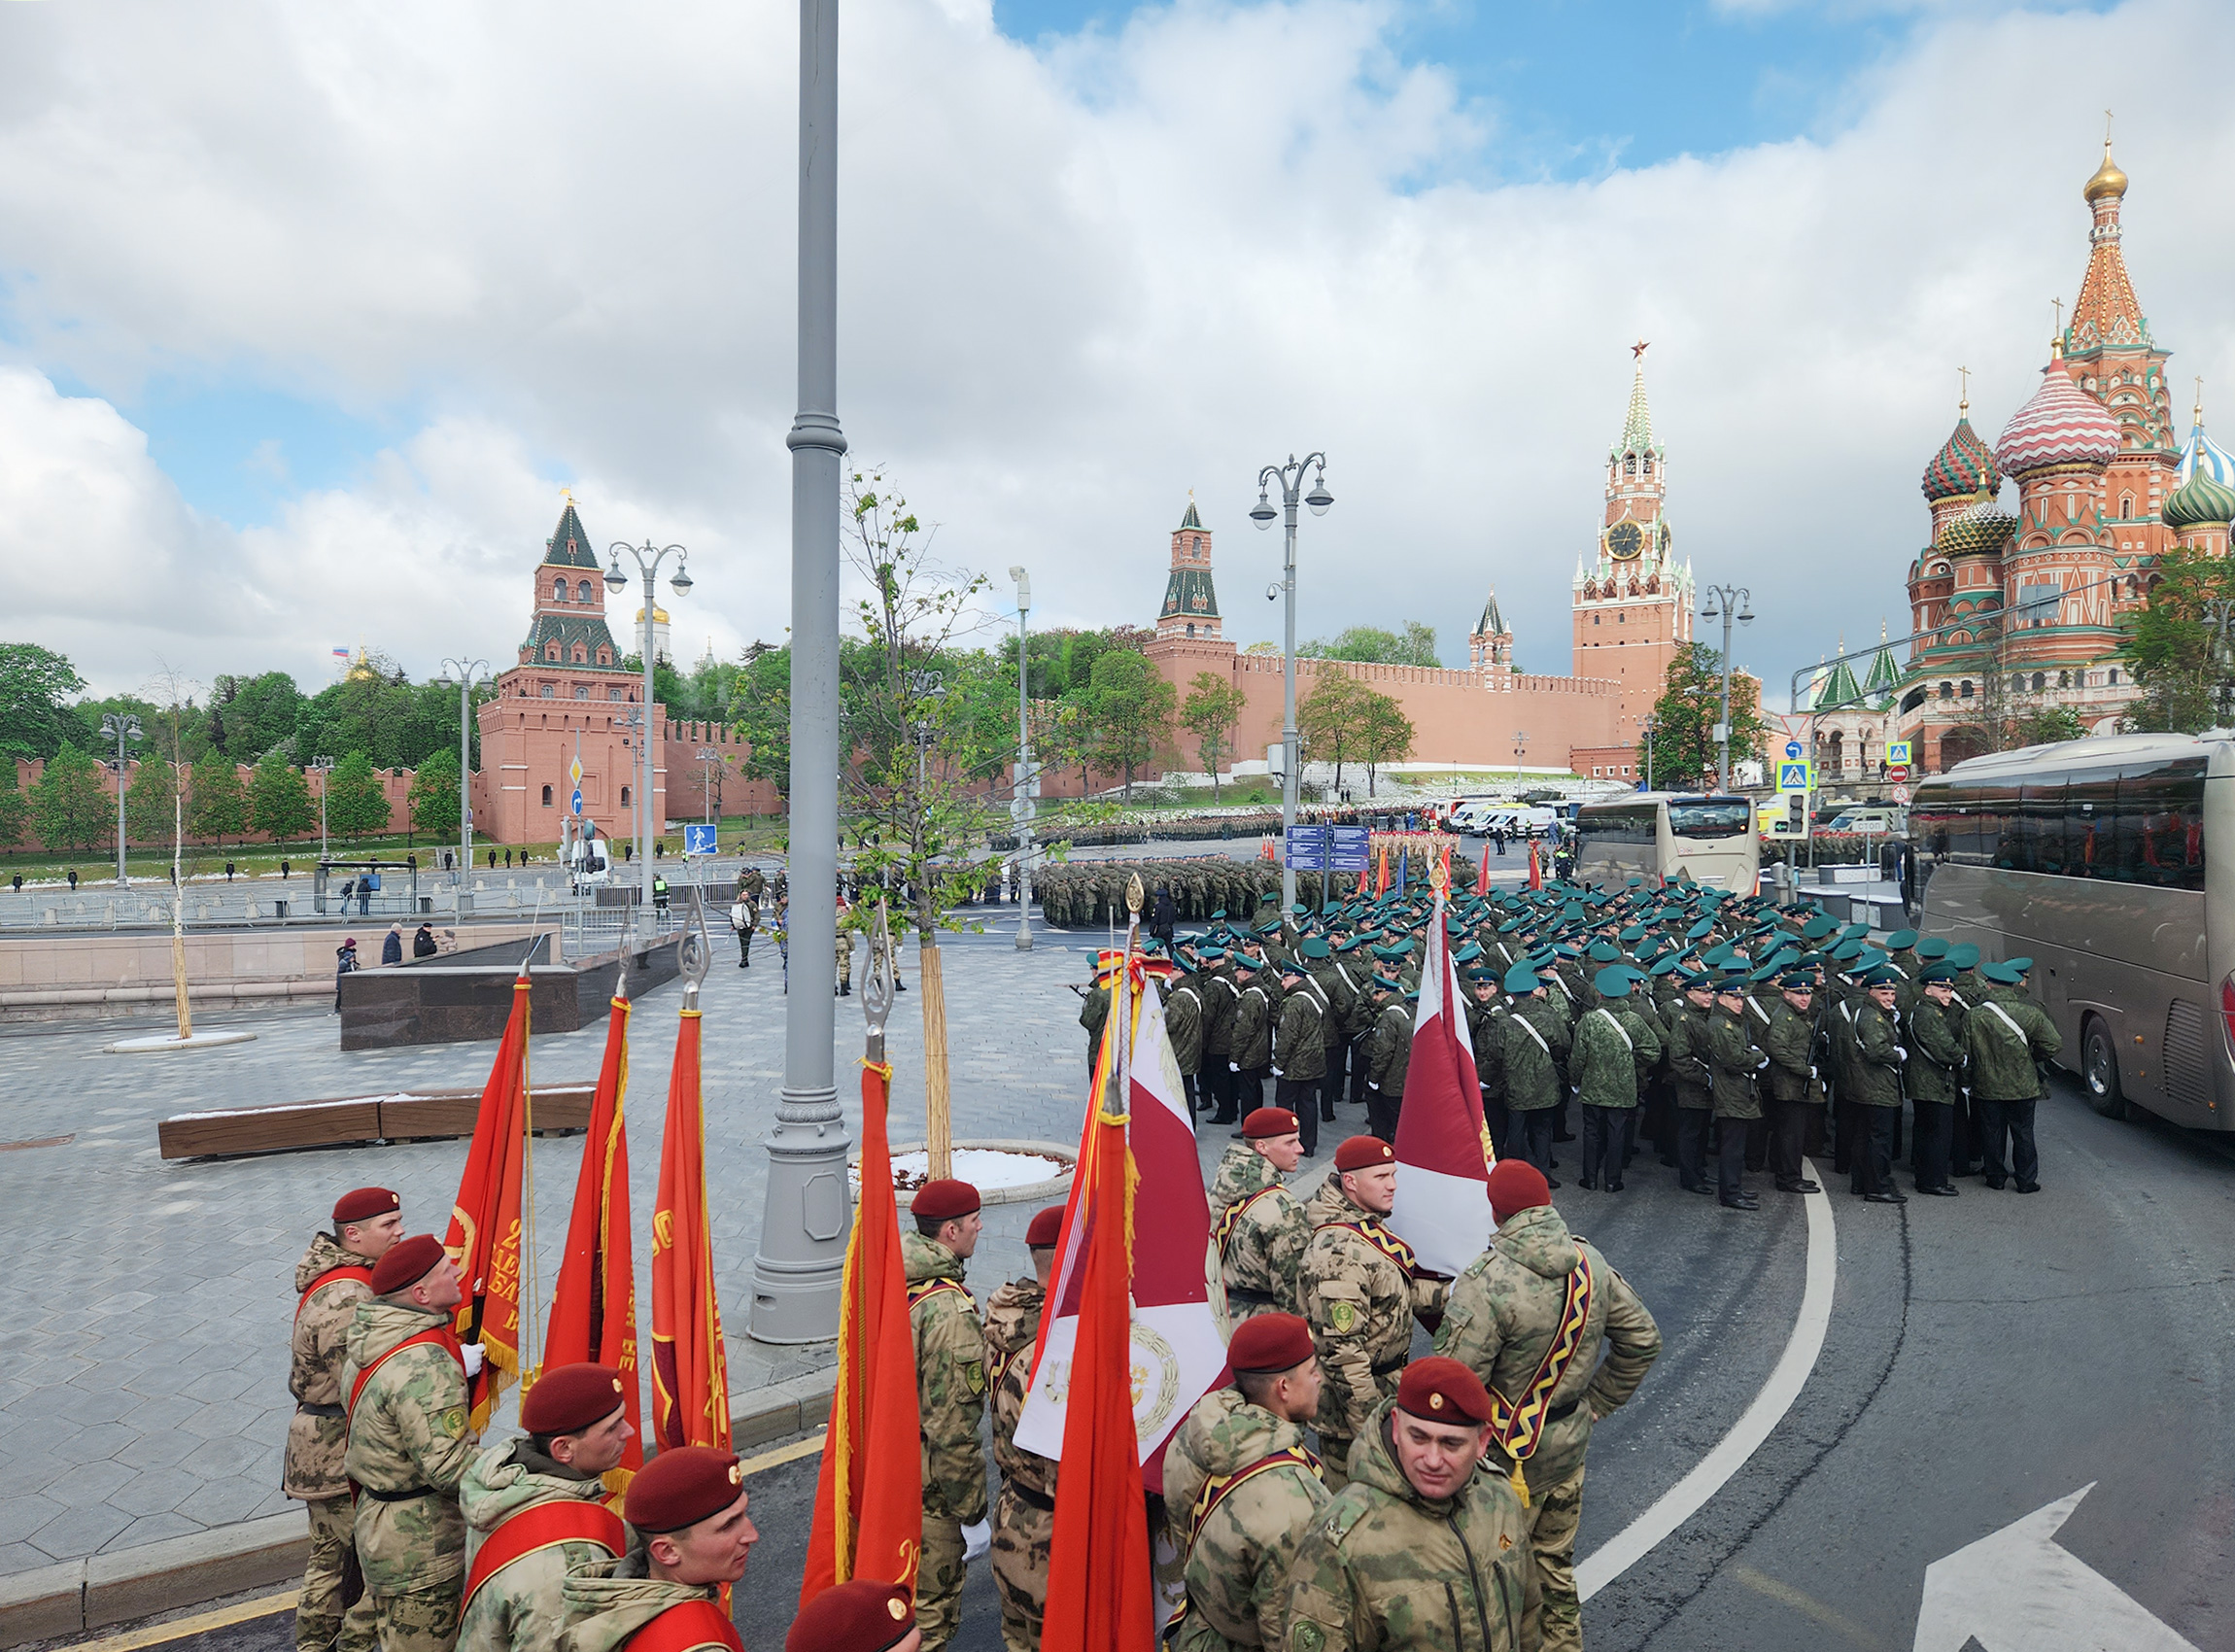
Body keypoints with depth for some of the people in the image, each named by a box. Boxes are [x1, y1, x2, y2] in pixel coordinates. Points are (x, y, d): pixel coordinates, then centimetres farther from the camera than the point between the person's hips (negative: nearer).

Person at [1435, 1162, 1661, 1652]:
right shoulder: (1591, 1262, -6)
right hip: (1571, 1445, 7)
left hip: (1508, 1461, -7)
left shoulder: (1485, 1282, -28)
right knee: (1556, 1564, 25)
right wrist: (1597, 1403, 14)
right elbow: (1642, 1340, 6)